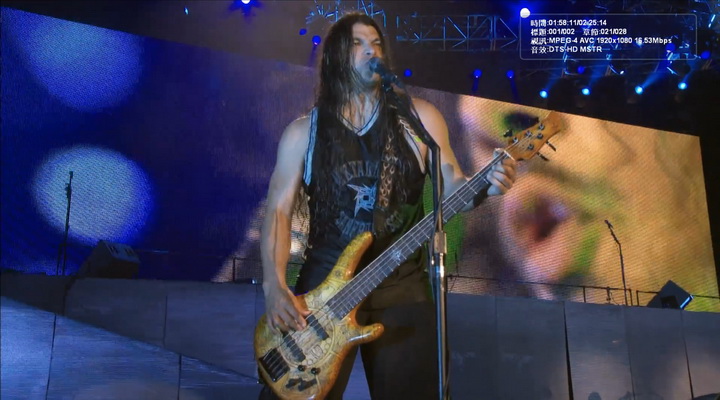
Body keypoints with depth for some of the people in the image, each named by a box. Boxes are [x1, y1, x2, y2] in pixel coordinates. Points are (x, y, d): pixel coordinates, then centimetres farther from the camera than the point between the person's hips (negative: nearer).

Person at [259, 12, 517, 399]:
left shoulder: (419, 117, 6)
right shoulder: (303, 131, 4)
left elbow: (451, 185, 7)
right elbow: (278, 209, 1)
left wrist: (485, 185, -17)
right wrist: (274, 286, -12)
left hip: (403, 284, 1)